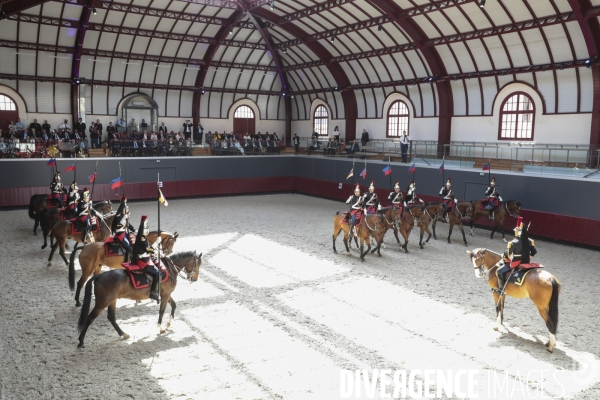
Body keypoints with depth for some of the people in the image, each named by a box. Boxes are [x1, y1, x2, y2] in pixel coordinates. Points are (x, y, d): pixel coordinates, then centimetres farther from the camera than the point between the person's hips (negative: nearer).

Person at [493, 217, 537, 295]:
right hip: (526, 263, 7)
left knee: (499, 271, 3)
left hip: (515, 263, -7)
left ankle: (501, 289, 0)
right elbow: (534, 252, 5)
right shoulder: (529, 241, -4)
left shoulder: (513, 243, -22)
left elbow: (507, 254, -13)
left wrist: (503, 257, 8)